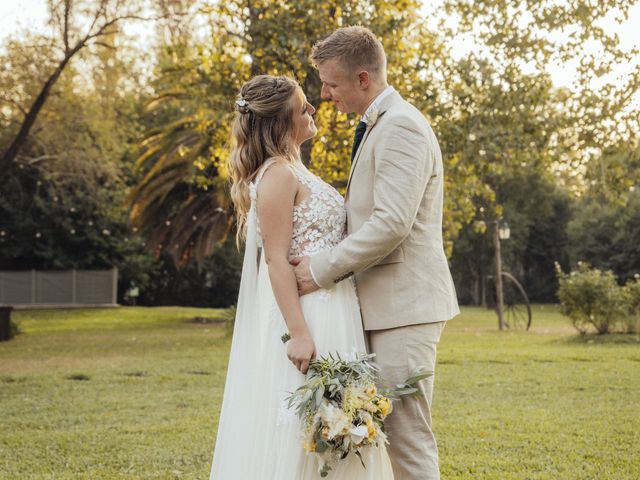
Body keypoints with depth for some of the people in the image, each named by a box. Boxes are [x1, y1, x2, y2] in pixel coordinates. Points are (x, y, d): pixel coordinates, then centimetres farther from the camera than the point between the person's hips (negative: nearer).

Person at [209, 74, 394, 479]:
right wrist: (298, 333, -23)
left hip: (331, 317, 10)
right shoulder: (278, 174, -13)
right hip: (307, 315, -10)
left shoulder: (295, 171, 16)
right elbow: (276, 260, -19)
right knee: (299, 430, -5)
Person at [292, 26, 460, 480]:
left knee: (408, 435, -7)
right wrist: (330, 264, 14)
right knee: (396, 430, 13)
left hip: (405, 305, -10)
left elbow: (391, 224, -23)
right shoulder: (378, 125, 18)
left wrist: (323, 268, -15)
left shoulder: (401, 126, -15)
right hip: (388, 305, 10)